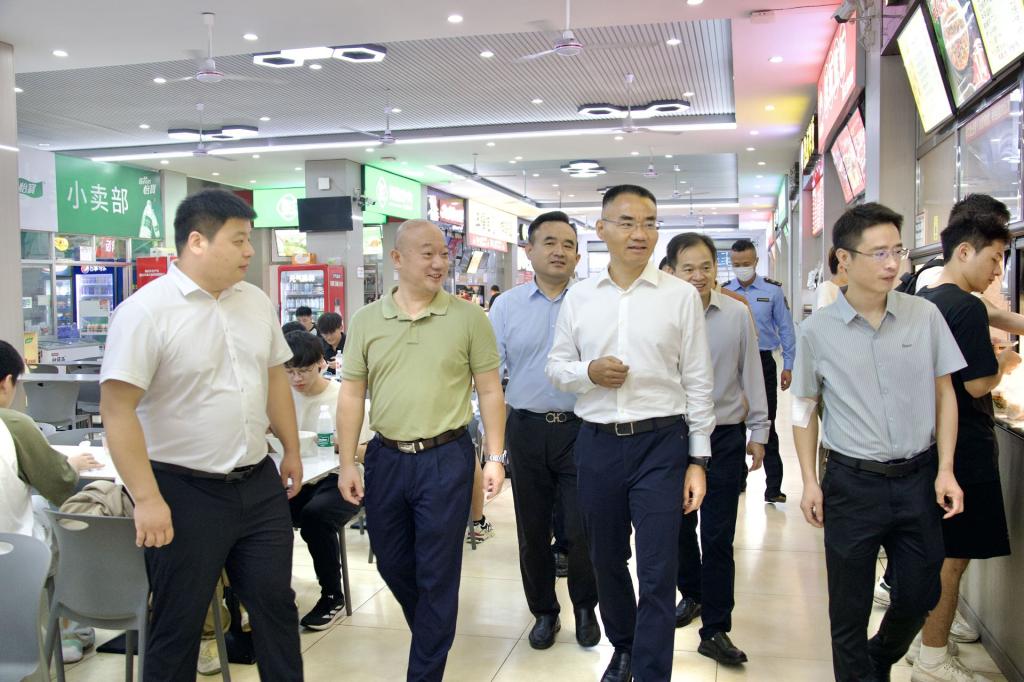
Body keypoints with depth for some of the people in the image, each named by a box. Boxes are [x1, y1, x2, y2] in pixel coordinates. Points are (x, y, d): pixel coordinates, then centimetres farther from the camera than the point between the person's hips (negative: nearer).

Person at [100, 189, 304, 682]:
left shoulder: (256, 302, 5)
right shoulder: (145, 311, -15)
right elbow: (117, 410, -18)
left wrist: (292, 451, 15)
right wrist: (147, 499, -20)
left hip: (259, 484, 6)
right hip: (184, 493, -6)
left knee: (275, 601, 16)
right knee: (179, 622, 10)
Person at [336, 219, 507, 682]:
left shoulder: (468, 317, -3)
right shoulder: (366, 321, 3)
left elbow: (490, 392, 0)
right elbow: (351, 395, 5)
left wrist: (494, 457, -5)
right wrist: (347, 463, 1)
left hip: (446, 458, -3)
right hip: (385, 457, 3)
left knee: (437, 573, 6)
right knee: (391, 564, 17)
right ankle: (429, 634, 44)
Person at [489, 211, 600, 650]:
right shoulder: (507, 306, 4)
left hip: (581, 429, -2)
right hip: (527, 429, 2)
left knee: (583, 530, 3)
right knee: (532, 530, 13)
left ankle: (585, 609, 29)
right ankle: (543, 612, 33)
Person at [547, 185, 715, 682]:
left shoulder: (680, 295, -2)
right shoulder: (579, 297, 5)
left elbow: (697, 381, -1)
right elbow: (556, 367, 10)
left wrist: (698, 460, -3)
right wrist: (588, 372, -13)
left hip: (661, 442, -3)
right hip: (596, 442, 3)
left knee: (658, 574, -1)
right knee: (606, 560, 18)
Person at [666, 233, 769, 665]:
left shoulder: (737, 314, -4)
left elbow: (751, 375, 5)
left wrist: (758, 434, 7)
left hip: (725, 437, 0)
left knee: (718, 537, 2)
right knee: (680, 527, 16)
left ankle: (715, 630, 13)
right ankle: (691, 594, 40)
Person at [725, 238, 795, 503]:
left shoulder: (772, 290, -1)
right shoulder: (724, 292, 3)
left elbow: (785, 328, 3)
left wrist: (788, 366, 1)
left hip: (763, 362, -2)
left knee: (766, 424, 1)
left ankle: (773, 487, 10)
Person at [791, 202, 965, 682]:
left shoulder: (925, 315, -3)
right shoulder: (817, 330, -7)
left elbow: (944, 394, 5)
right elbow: (805, 409, 3)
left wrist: (945, 470, -1)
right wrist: (809, 482, -2)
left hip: (918, 477, 2)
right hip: (853, 481, -2)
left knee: (920, 593, 17)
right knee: (850, 606, 9)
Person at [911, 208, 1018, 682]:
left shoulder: (923, 301, 10)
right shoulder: (967, 308, -18)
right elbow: (978, 384, -19)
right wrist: (1005, 363, -1)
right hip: (965, 451, -9)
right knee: (952, 558, 2)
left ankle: (924, 640, 30)